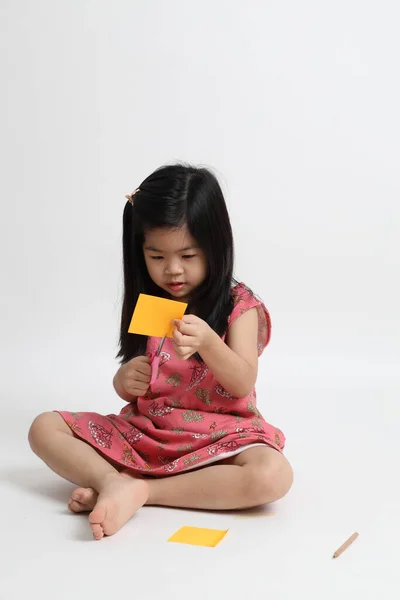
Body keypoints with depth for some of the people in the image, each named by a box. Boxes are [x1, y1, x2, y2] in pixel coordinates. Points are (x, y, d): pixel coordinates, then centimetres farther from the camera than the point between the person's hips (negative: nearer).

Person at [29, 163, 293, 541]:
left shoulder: (238, 304, -6)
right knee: (44, 428, -7)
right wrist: (126, 379, -14)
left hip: (217, 438, -3)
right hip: (145, 433, 4)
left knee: (273, 476, -35)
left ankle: (139, 490, -26)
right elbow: (128, 391, 11)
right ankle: (116, 482, -29)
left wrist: (208, 342, -32)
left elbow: (243, 384, -13)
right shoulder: (144, 304, 6)